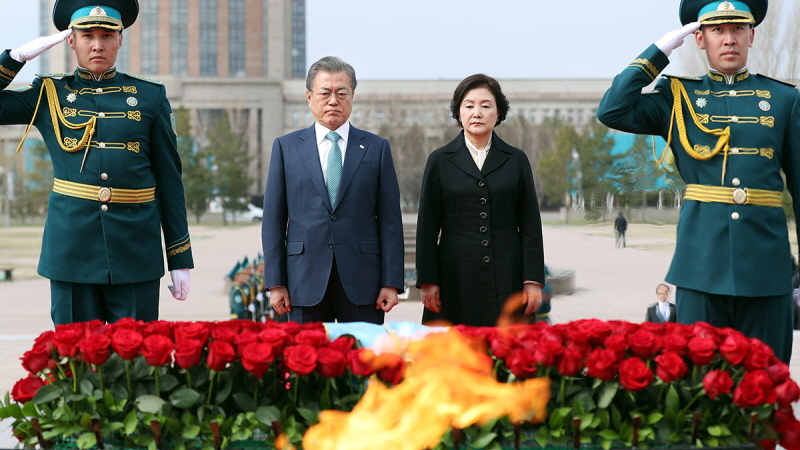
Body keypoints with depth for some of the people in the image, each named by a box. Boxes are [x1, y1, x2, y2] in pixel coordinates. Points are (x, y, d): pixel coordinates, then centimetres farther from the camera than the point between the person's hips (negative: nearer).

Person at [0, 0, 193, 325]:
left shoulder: (149, 96, 8)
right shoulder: (49, 95, 9)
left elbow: (169, 180, 7)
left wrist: (180, 260, 5)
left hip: (136, 253, 0)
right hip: (72, 247, 0)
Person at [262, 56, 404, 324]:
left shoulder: (376, 148, 8)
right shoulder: (285, 147, 9)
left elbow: (390, 219, 4)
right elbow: (273, 219, 6)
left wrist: (391, 283, -3)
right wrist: (275, 282, -1)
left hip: (361, 282, 0)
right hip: (306, 282, 0)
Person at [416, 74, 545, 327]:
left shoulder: (516, 160, 10)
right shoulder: (440, 161, 7)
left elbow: (530, 225, 7)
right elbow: (427, 227, 5)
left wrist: (533, 280, 0)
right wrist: (427, 281, -2)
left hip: (507, 278, 1)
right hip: (456, 280, -1)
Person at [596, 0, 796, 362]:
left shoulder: (784, 99, 10)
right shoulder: (679, 97, 9)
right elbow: (612, 111, -6)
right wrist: (661, 50, -2)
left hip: (765, 261, 1)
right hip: (702, 262, -1)